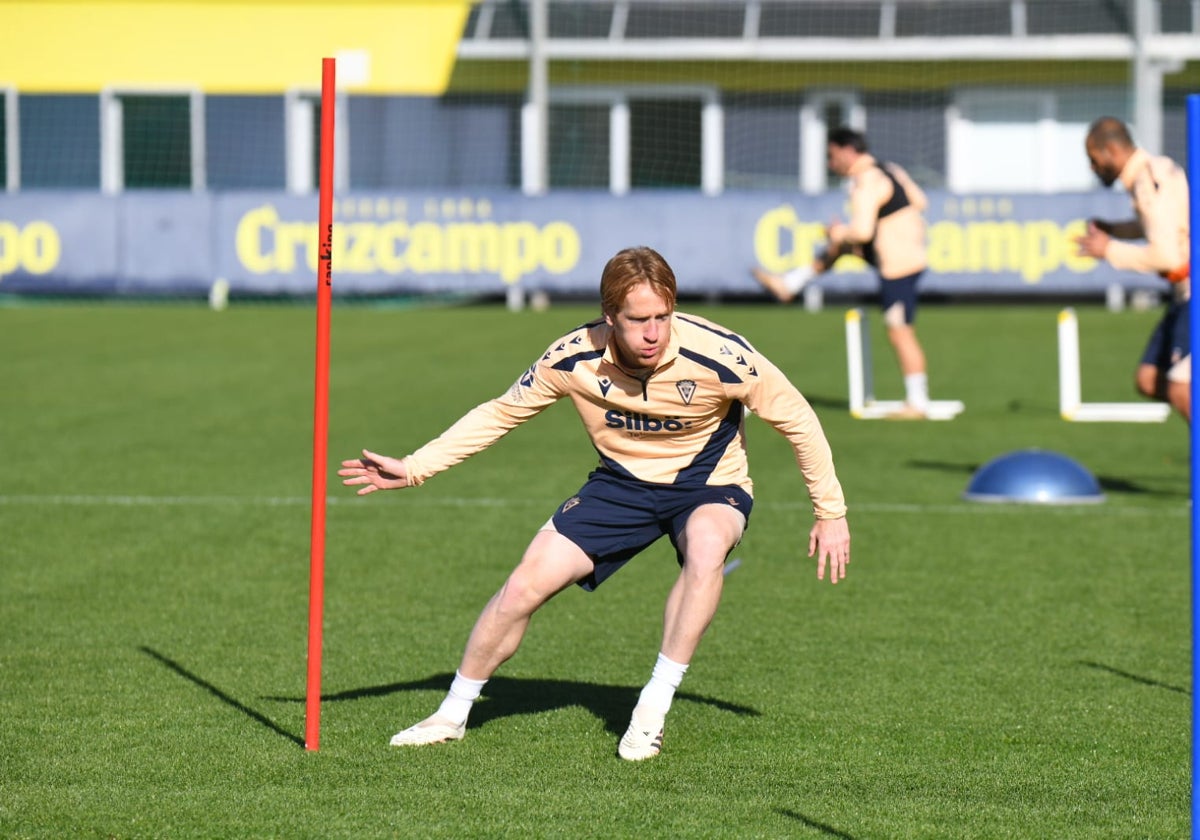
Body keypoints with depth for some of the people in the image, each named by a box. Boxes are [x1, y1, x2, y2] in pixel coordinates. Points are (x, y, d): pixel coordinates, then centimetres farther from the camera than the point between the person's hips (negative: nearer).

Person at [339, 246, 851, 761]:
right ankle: (452, 714, 12)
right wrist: (414, 468, -9)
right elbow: (500, 413, -3)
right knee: (525, 585, -10)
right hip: (622, 482, 2)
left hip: (709, 484, -2)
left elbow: (797, 419, -13)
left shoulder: (718, 355, -28)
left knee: (705, 548, -38)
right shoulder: (574, 358, -20)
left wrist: (831, 513, -10)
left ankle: (654, 709, -25)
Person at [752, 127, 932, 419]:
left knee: (900, 334, -4)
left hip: (898, 267, -10)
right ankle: (790, 284, 35)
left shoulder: (865, 183, -20)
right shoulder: (891, 171, 8)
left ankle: (917, 403, 1)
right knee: (840, 243, 24)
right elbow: (919, 202, 16)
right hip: (912, 249, 10)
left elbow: (862, 231, -28)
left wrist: (840, 232, -6)